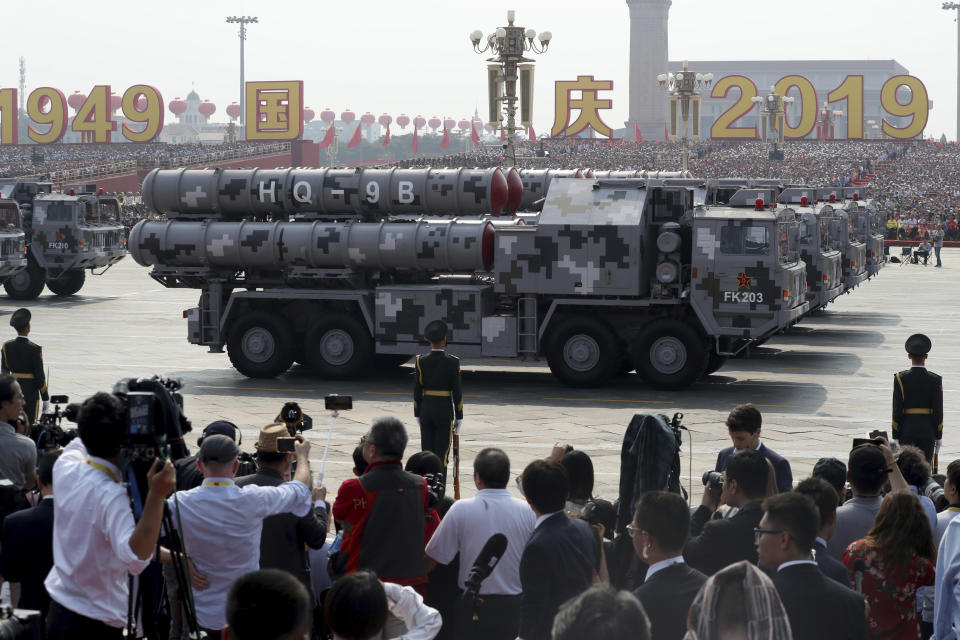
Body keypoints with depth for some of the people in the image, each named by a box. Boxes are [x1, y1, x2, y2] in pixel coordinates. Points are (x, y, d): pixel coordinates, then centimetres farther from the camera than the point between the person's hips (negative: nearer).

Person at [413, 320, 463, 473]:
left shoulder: (421, 362, -1)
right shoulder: (452, 362, -11)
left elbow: (417, 390, 3)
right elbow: (456, 391, -9)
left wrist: (417, 415, 12)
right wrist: (459, 417, -2)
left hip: (426, 410, 4)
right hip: (444, 411, -3)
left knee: (427, 454, 10)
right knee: (442, 454, 0)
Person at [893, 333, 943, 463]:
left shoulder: (900, 379, -8)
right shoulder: (935, 380, -6)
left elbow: (897, 410, -9)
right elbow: (938, 411, -5)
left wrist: (895, 437, -3)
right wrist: (938, 437, 4)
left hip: (906, 431, -1)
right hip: (928, 433, 1)